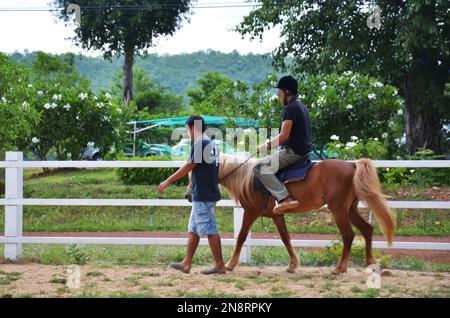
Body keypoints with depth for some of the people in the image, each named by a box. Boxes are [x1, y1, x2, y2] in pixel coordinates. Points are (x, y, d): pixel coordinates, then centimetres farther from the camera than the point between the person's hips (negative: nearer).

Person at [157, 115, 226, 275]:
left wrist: (167, 182, -7)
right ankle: (186, 263, 18)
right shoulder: (212, 144, 14)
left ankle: (220, 265, -1)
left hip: (203, 195, -10)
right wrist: (193, 185, 28)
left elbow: (188, 167, -14)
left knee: (209, 230, -5)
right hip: (209, 193, 10)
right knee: (193, 230, 13)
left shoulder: (199, 144, -14)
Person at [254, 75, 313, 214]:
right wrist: (272, 143, 20)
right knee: (266, 163, 31)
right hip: (304, 149, 11)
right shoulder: (301, 106, 17)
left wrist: (267, 145, -7)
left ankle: (285, 198, -27)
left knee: (259, 167, -17)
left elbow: (284, 135, -20)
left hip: (293, 151, -11)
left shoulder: (290, 108, -15)